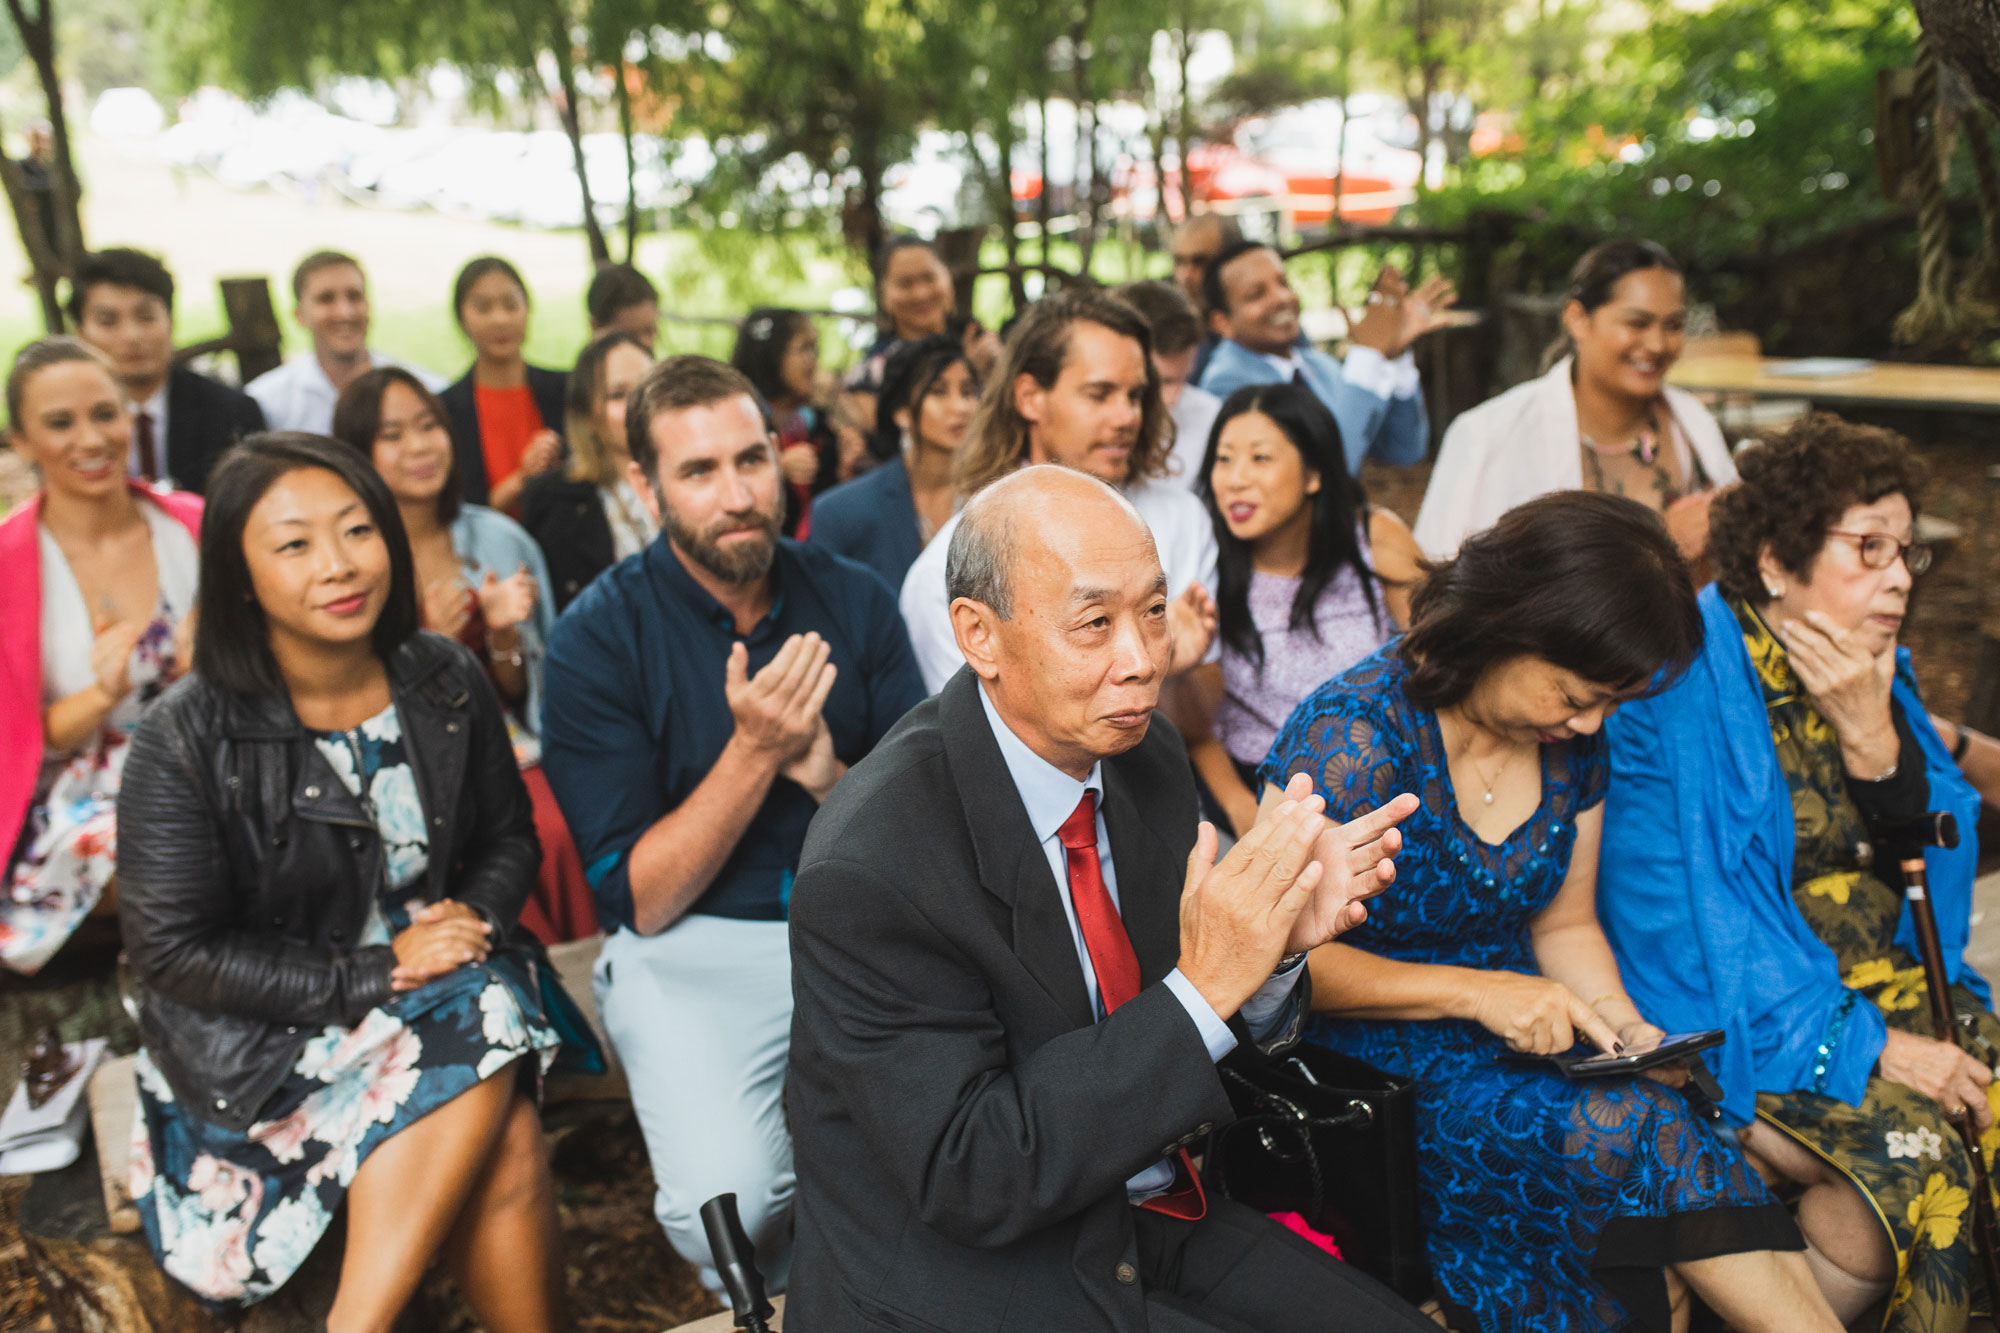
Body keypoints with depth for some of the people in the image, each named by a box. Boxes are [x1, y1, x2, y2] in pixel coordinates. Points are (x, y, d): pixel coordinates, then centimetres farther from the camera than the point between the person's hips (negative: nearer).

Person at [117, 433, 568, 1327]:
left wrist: (475, 917, -10)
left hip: (441, 975, 4)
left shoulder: (446, 683, 0)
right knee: (506, 1146, -27)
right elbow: (172, 950, -12)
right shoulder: (184, 741, -12)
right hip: (257, 1038, -4)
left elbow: (509, 839, 11)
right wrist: (369, 975, -19)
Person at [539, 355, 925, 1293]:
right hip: (690, 944, -2)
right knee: (726, 1202, -26)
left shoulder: (852, 599, 2)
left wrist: (823, 770, -19)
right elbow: (638, 900, -9)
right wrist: (755, 752, -21)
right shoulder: (599, 638, -7)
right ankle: (775, 1296, 11)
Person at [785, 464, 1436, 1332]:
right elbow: (969, 1178, -24)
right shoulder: (869, 870, -26)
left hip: (1144, 1217, 6)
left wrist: (1274, 944, -18)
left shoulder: (1141, 752, -4)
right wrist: (1203, 987, -30)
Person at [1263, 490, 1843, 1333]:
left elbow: (1564, 924, 14)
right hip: (1374, 1064, -5)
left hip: (1519, 1046, 6)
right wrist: (1476, 992, -23)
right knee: (1637, 1133, -26)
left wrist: (1623, 1026, -6)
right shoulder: (1353, 739, -19)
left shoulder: (1570, 740, 3)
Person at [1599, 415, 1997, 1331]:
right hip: (1736, 1007, -7)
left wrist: (1873, 740, -13)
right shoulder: (1690, 676, -15)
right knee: (1913, 1146, -26)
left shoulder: (1876, 678, 9)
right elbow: (1698, 907, -18)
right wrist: (1867, 1044, -22)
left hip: (1881, 981, 8)